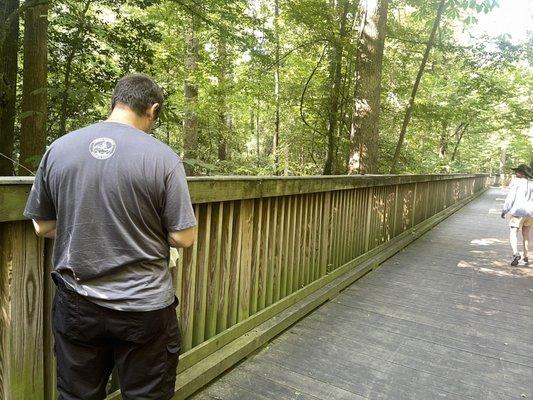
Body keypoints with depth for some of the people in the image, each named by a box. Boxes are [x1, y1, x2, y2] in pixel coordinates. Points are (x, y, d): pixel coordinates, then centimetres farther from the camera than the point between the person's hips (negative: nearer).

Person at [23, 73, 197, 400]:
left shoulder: (58, 149, -2)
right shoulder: (163, 157, -14)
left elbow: (43, 227, 6)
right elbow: (183, 238, -12)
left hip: (77, 305, 4)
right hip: (144, 307, -3)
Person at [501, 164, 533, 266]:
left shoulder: (516, 182, -5)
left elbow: (511, 197, -8)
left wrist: (504, 210, -2)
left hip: (518, 211, -5)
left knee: (514, 234, -4)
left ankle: (516, 253, -26)